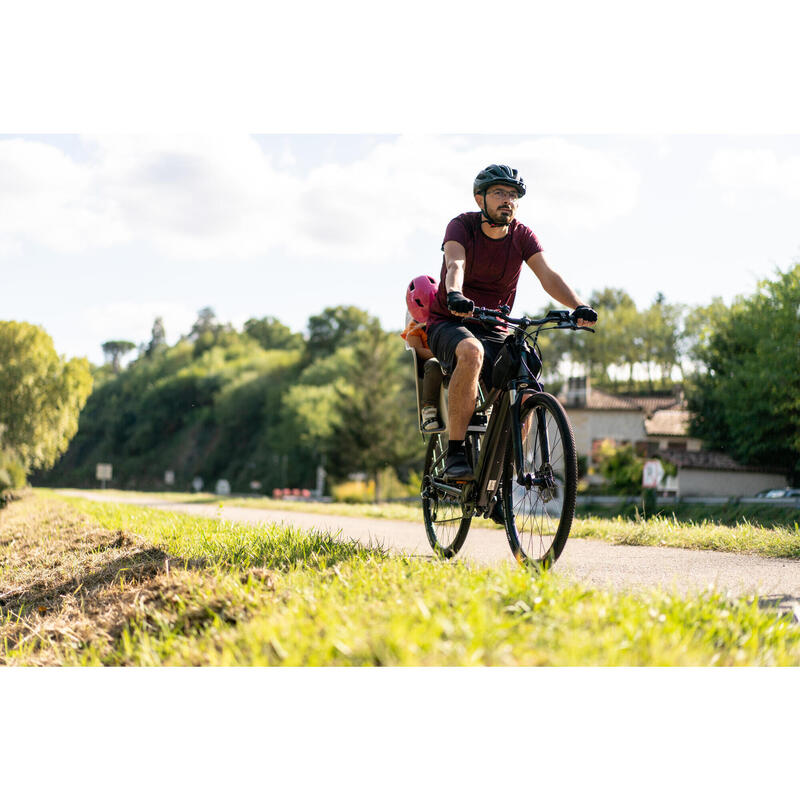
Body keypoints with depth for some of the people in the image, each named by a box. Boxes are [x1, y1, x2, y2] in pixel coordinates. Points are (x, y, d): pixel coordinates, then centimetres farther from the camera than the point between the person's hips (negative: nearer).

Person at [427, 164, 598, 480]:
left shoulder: (522, 236, -2)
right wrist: (454, 295, -53)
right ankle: (455, 454, -33)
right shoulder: (461, 226, -11)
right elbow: (455, 265, -31)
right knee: (472, 352, -38)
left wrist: (578, 305, -35)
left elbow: (548, 276, -16)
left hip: (493, 331, 4)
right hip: (449, 323, -4)